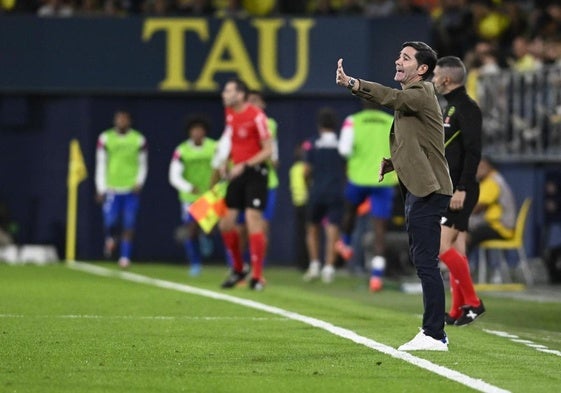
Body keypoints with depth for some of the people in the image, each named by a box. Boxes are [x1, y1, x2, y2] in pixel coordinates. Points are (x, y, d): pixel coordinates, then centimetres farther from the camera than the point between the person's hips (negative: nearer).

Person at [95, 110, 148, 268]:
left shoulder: (138, 139, 2)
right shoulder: (105, 138, 1)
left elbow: (143, 164, 9)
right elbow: (100, 164, 4)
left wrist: (139, 182, -7)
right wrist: (101, 189, 0)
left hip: (131, 189, 0)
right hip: (112, 188, 0)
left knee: (129, 225, -2)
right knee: (110, 222, -8)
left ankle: (125, 256, 8)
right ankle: (111, 238, 26)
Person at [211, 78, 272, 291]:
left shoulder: (256, 116, -15)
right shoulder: (230, 114, 9)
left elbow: (268, 150, -14)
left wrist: (244, 166, -20)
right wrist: (223, 163, 6)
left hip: (254, 172, -8)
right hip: (236, 172, 8)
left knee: (253, 222, -12)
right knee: (225, 223, 5)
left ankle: (257, 276, -7)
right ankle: (238, 269, 22)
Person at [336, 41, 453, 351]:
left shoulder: (422, 93, -10)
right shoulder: (409, 98, 21)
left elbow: (392, 97, -31)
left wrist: (352, 83, -45)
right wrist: (390, 163, 11)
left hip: (428, 191, -11)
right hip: (417, 190, 11)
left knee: (426, 261, -12)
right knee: (423, 261, 13)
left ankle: (434, 334, -13)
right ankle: (433, 332, 18)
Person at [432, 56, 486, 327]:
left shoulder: (466, 109, -13)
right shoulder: (451, 108, 17)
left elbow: (473, 152, -21)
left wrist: (461, 190, -24)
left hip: (459, 192, -10)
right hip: (448, 190, 10)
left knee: (441, 246, -14)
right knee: (456, 250, 9)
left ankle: (472, 302, -8)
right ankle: (458, 311, 10)